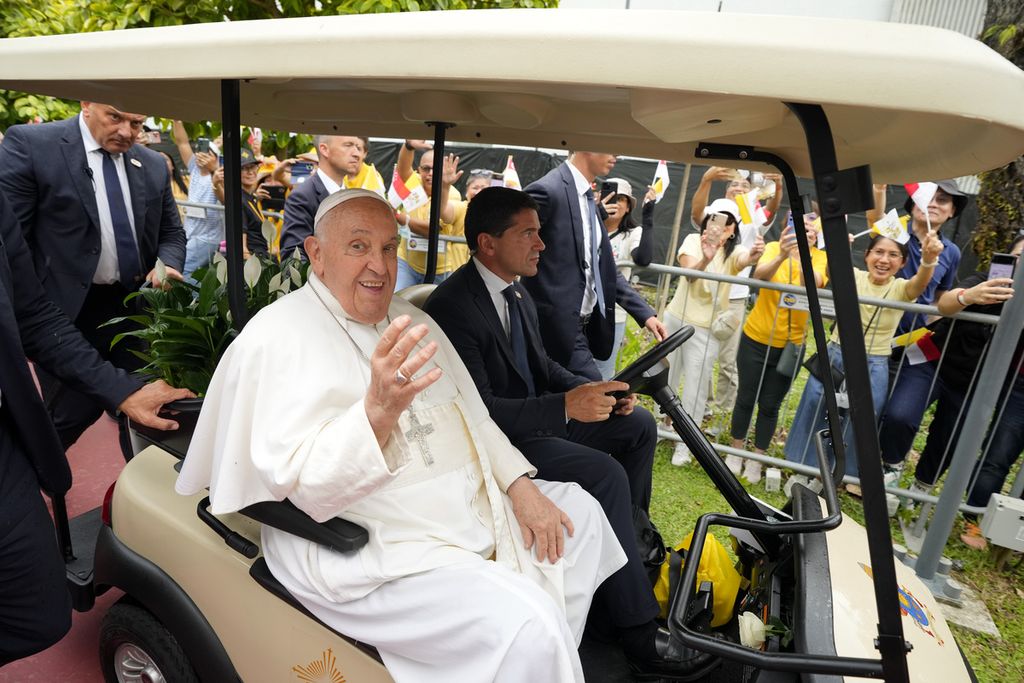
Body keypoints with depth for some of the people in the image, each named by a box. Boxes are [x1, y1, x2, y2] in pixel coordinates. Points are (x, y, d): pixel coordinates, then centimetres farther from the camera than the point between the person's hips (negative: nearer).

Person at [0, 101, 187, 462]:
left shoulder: (154, 165, 6)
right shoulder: (30, 144, -8)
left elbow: (171, 233, 14)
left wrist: (167, 266, -9)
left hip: (136, 308, 4)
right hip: (68, 310, -4)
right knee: (74, 413, 7)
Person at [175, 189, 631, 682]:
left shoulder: (413, 322, 10)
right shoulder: (279, 334, -13)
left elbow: (474, 418, 13)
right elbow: (302, 485, -20)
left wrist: (521, 486, -1)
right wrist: (379, 409, -37)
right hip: (371, 553, -8)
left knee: (579, 512, 14)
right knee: (524, 627, -23)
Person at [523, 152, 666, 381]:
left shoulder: (587, 196, 13)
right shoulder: (547, 190, -15)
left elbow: (604, 267, 14)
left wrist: (645, 313, 8)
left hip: (585, 325, 9)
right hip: (559, 326, -9)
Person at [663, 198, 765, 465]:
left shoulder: (733, 253, -6)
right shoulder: (693, 241, -7)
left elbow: (745, 258, -31)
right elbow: (689, 273, -26)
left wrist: (755, 253, -56)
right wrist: (705, 260, -49)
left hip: (706, 328, -1)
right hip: (675, 318, 1)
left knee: (696, 385, 1)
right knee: (665, 376, 15)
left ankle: (684, 444, 13)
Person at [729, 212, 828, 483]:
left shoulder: (821, 258, -6)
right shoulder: (774, 247, -8)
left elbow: (815, 283, -29)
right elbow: (759, 275, -29)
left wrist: (802, 255, -48)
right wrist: (782, 256, -49)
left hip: (790, 345, 1)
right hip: (756, 338, -1)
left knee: (770, 405, 11)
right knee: (746, 398, 11)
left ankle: (755, 459, 28)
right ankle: (735, 453, 29)